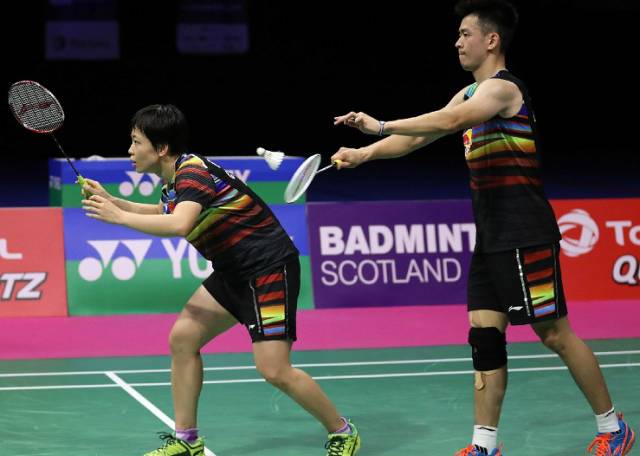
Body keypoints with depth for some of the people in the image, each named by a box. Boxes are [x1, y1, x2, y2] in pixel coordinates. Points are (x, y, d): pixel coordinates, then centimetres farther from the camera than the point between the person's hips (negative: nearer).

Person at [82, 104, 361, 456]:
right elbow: (163, 213, 32)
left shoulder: (193, 172, -22)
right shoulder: (175, 178, 8)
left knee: (274, 370, -15)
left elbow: (179, 225, -41)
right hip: (234, 271, 10)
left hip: (270, 267, -10)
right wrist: (111, 201, 22)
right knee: (182, 338, 3)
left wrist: (118, 217, -30)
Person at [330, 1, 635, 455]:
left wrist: (381, 126, -31)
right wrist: (364, 153, 5)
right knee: (484, 334, 4)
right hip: (490, 238, 9)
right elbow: (420, 137, 16)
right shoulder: (470, 94, 16)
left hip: (524, 237, -9)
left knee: (555, 333, -4)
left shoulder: (503, 88, -13)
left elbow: (452, 120, -29)